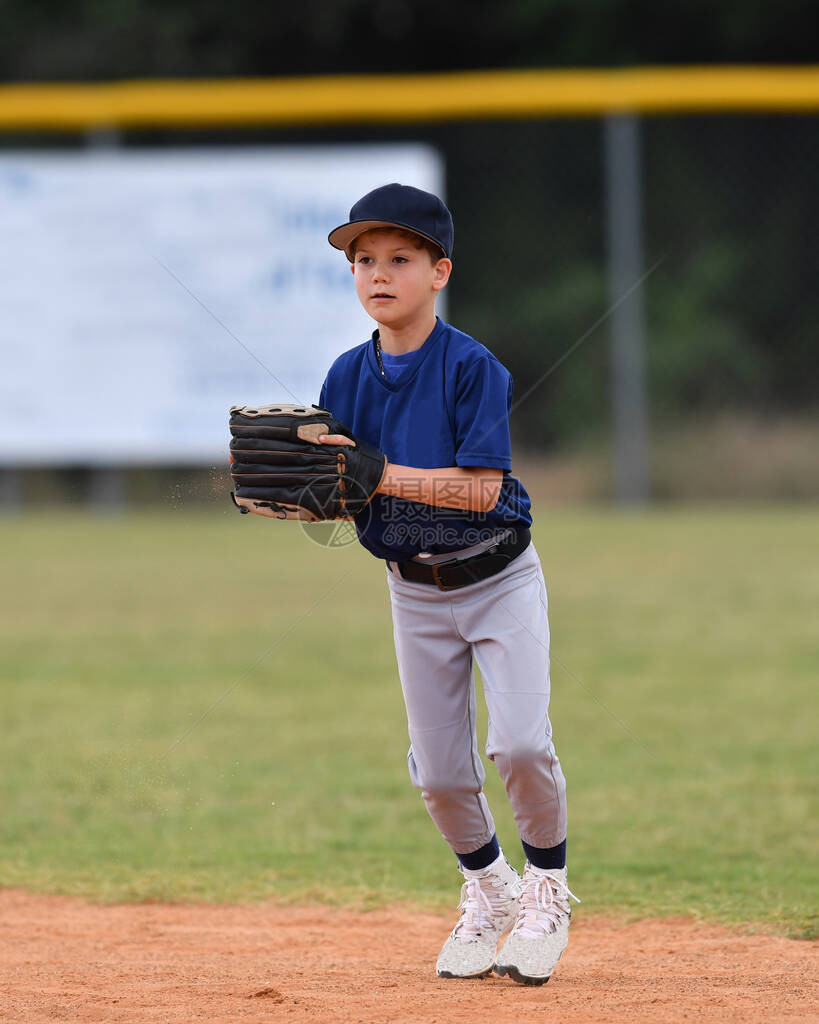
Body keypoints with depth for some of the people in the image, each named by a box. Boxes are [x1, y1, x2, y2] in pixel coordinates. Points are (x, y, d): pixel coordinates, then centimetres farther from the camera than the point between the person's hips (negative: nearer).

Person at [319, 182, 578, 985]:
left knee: (520, 743, -18)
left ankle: (546, 890, 6)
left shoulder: (473, 368, -18)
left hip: (499, 580, -4)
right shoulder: (348, 377, -3)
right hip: (415, 593, 4)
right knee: (439, 771, 5)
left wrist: (377, 474, -34)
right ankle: (488, 891, 32)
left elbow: (480, 488, -26)